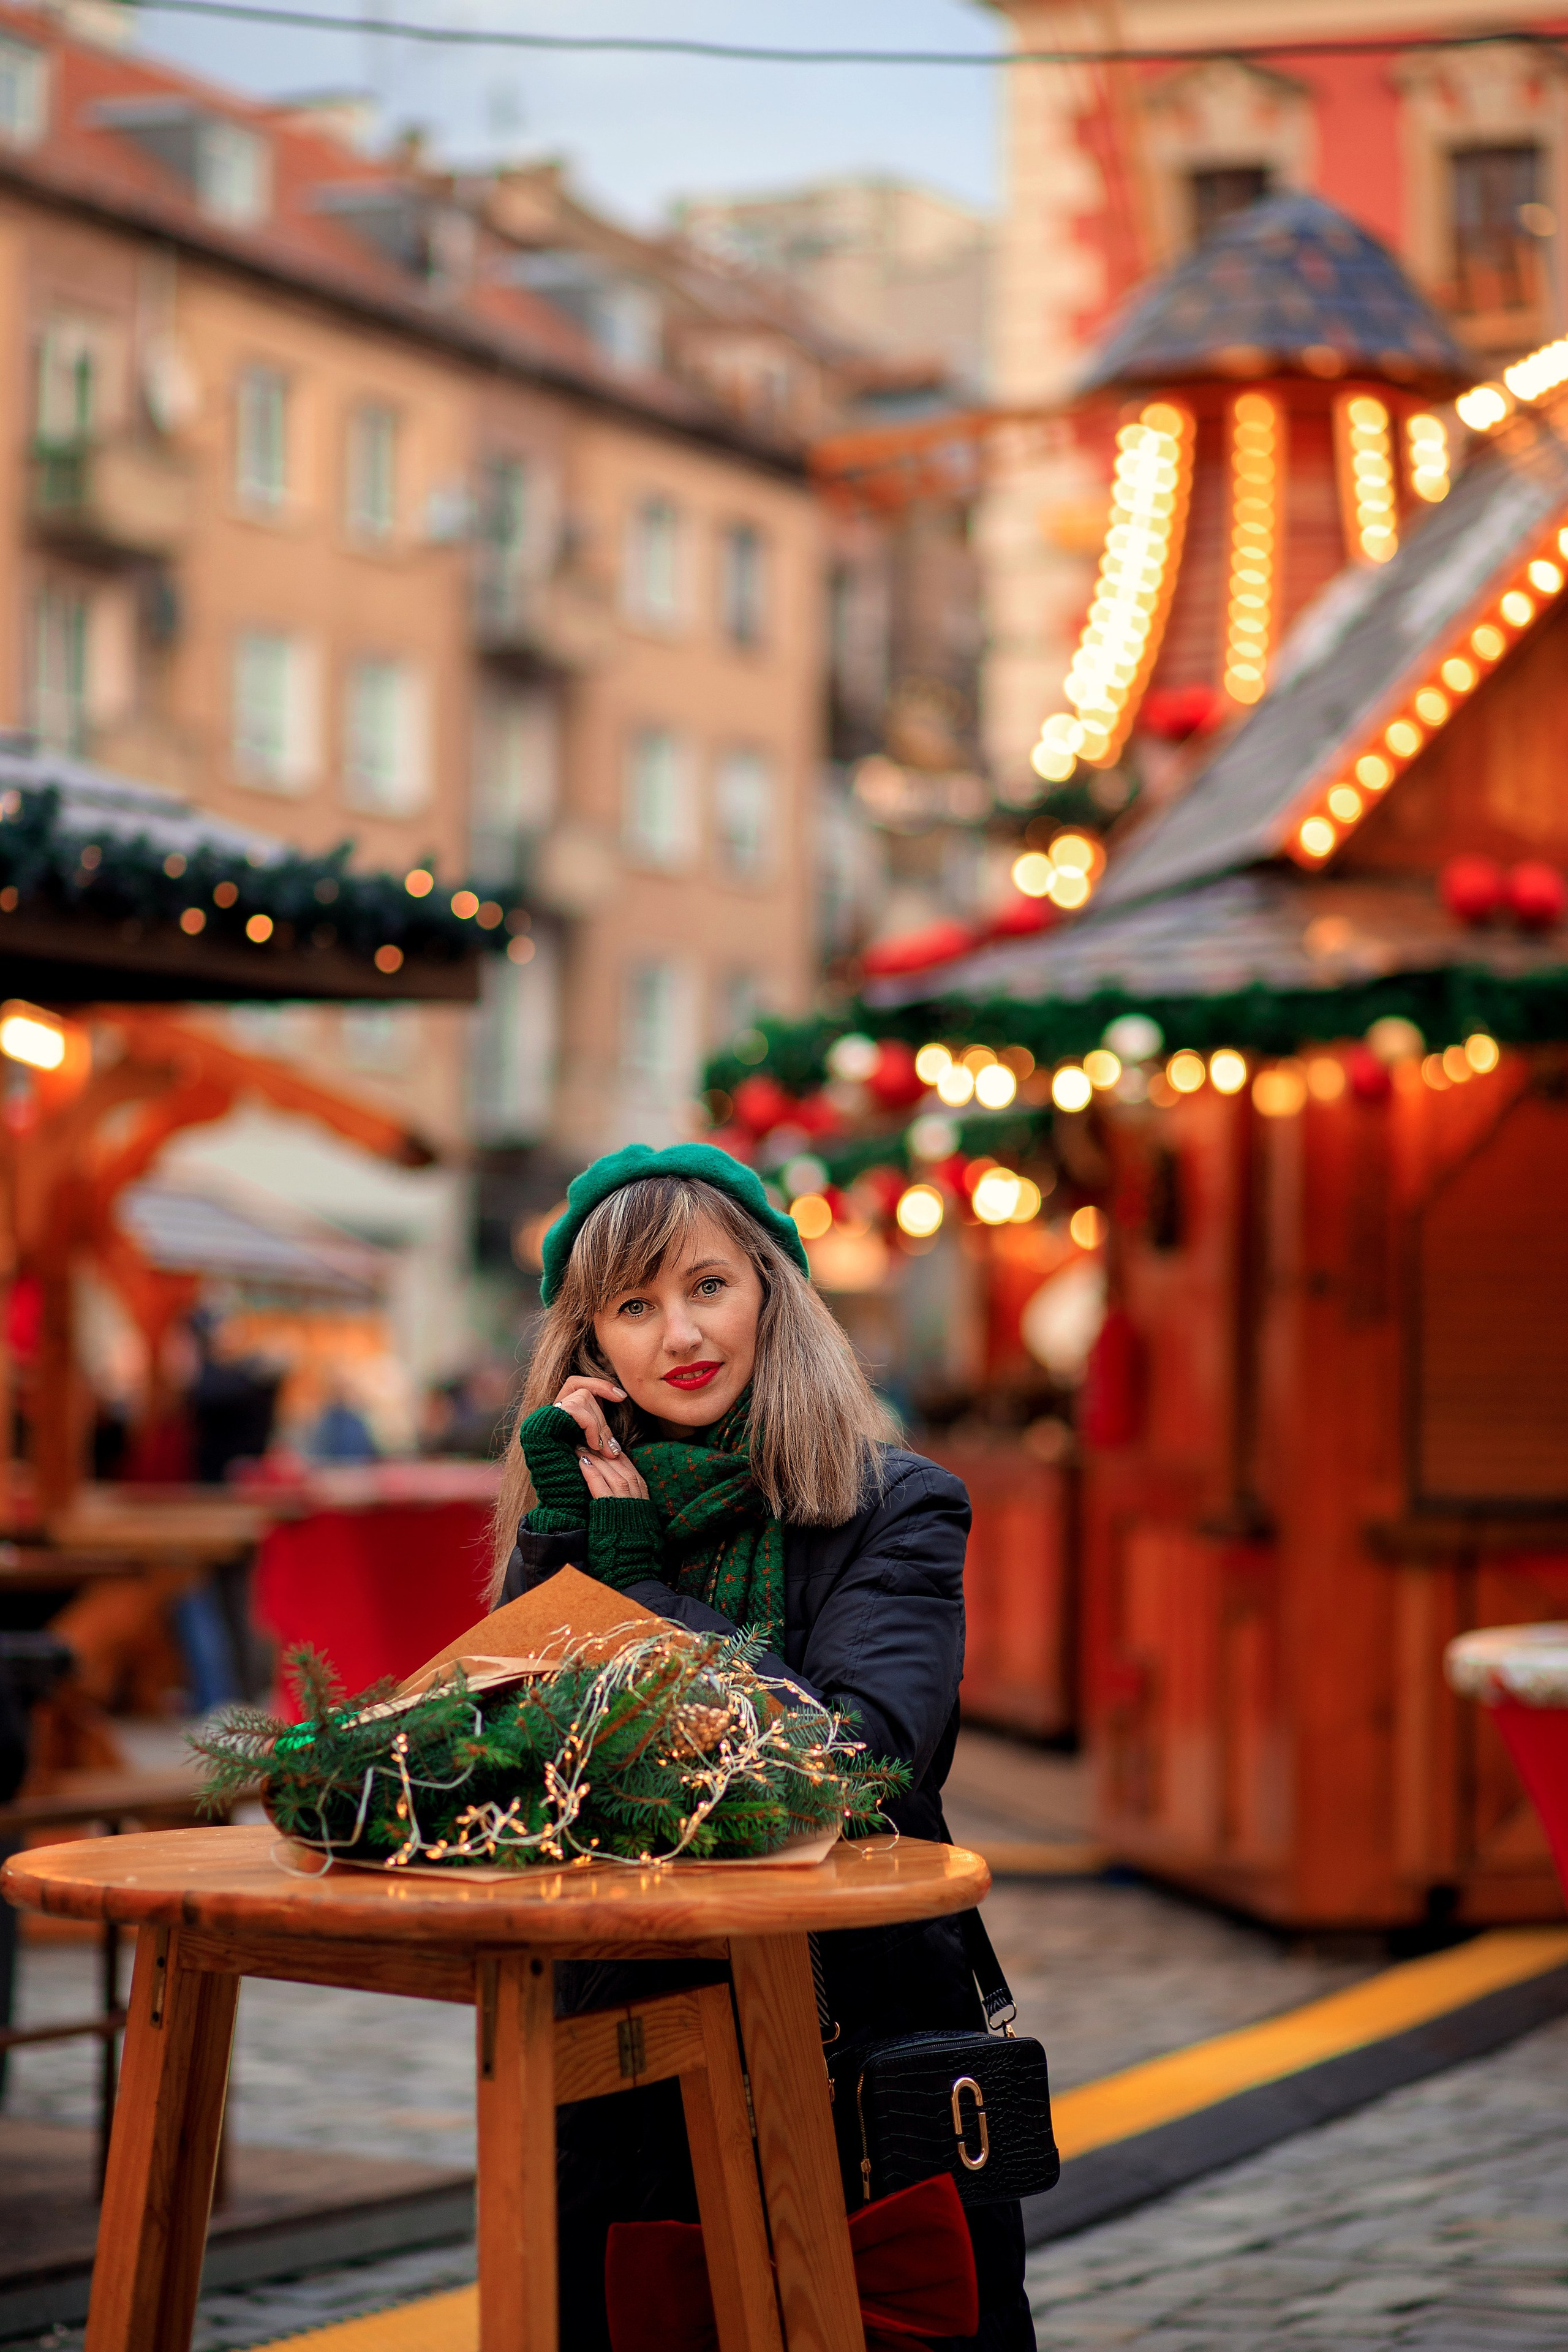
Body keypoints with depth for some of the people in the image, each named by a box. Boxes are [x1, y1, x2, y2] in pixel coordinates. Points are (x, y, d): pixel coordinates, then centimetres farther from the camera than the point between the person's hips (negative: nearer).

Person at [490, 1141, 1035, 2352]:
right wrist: (571, 1541, -8)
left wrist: (635, 1577, -13)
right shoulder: (574, 1514, 8)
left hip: (870, 2038, -2)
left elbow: (857, 1757, -19)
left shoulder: (895, 1508, -3)